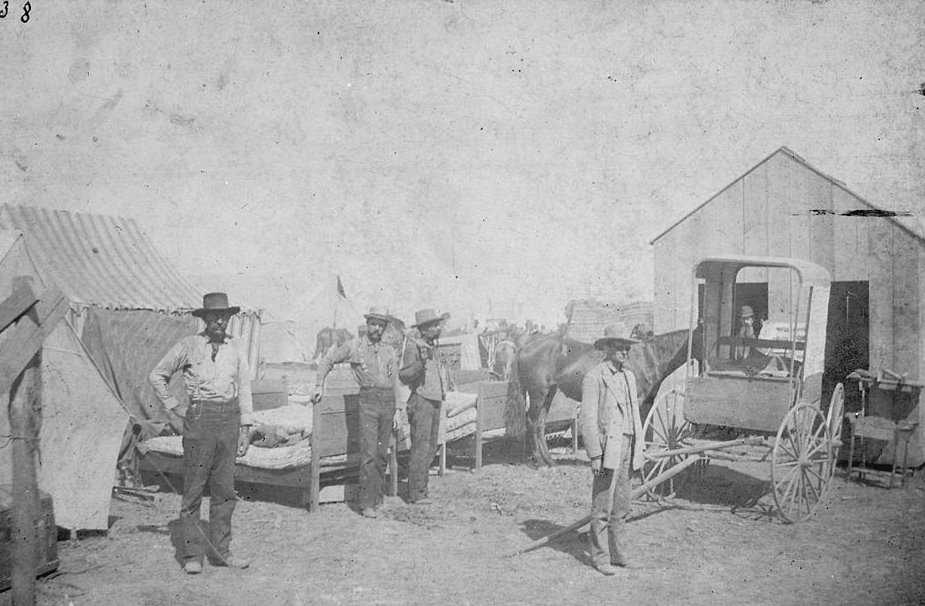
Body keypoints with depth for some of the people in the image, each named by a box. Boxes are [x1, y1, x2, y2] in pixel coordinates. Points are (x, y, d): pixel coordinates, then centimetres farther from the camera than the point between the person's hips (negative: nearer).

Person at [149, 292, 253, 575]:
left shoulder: (237, 349, 9)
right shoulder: (189, 346, 0)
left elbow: (244, 388, 11)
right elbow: (157, 376, 8)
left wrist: (244, 428, 7)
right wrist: (172, 408, 5)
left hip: (229, 418, 4)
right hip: (200, 417, -3)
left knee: (225, 488, 7)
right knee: (193, 487, -2)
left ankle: (220, 550, 16)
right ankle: (191, 554, 6)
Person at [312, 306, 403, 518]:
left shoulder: (390, 352, 14)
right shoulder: (354, 347, 4)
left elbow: (395, 382, 14)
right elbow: (328, 359, 9)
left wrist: (398, 410, 8)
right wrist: (319, 385, 2)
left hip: (388, 402, 4)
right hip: (368, 401, -4)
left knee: (382, 453, 7)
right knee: (369, 453, -11)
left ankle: (376, 495, 20)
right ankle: (366, 503, -10)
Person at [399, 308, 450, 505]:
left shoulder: (433, 348, 15)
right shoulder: (413, 347, -12)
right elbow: (404, 376, -20)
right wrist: (421, 363, -32)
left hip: (435, 403, 9)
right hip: (421, 402, -9)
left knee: (430, 449, 11)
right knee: (420, 448, -10)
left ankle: (421, 490, 18)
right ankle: (415, 494, -6)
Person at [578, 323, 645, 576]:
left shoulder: (629, 377, 14)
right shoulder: (594, 378, -9)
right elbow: (587, 419, -12)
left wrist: (639, 449, 13)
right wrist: (596, 455, -16)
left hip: (627, 448, 7)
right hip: (607, 448, -7)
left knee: (621, 506, 13)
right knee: (602, 508, -1)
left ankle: (618, 553, 23)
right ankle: (600, 557, 8)